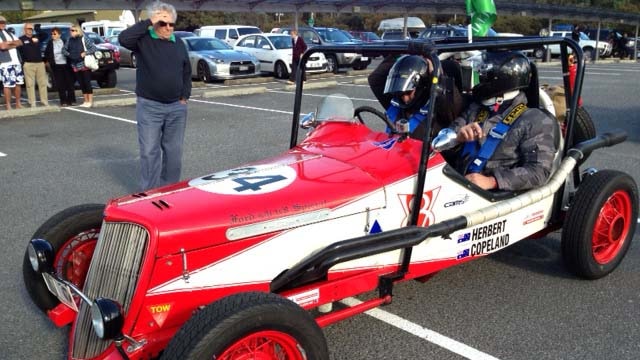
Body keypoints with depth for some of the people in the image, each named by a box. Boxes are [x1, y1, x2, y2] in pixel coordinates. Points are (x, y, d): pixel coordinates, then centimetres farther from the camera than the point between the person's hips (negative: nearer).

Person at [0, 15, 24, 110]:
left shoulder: (9, 33, 22)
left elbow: (20, 43, 10)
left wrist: (9, 43, -6)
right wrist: (13, 43, -1)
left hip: (16, 62, 7)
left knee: (18, 83, 8)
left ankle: (18, 104, 17)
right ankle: (8, 106, -5)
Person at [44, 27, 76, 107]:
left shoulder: (64, 42, 1)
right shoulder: (50, 43, 5)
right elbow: (46, 54, 13)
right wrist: (48, 61, 5)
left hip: (66, 64, -1)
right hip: (56, 66, 1)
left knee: (70, 83, 2)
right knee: (60, 85, 0)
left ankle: (71, 100, 11)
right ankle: (63, 101, 4)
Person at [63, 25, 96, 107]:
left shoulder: (84, 39, -4)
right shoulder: (69, 40, 9)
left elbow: (94, 48, -7)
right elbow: (64, 49, 16)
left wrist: (85, 53, -15)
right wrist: (68, 54, -1)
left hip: (84, 64, -5)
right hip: (75, 66, 5)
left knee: (87, 83, -4)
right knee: (81, 84, 8)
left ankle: (90, 101, 1)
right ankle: (86, 101, 16)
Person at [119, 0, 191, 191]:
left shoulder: (179, 44, 10)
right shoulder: (144, 40, -3)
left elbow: (187, 72, 18)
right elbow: (124, 38, -24)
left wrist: (184, 96, 10)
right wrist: (148, 24, -20)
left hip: (176, 107, 4)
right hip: (149, 107, -4)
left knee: (174, 151, 9)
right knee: (150, 152, -1)